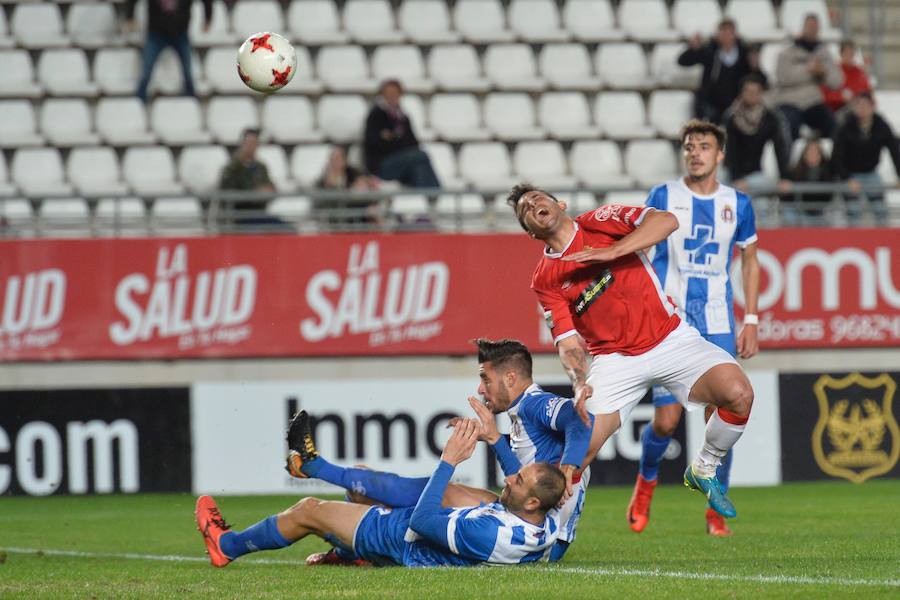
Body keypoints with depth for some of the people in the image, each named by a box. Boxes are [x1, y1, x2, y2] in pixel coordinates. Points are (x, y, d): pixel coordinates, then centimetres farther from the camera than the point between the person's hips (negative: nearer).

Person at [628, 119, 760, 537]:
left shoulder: (738, 204, 4)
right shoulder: (662, 197, -1)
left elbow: (750, 259, 15)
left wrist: (751, 321, 9)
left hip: (718, 325, 2)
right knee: (666, 420, -7)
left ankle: (716, 512, 8)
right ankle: (646, 481, 24)